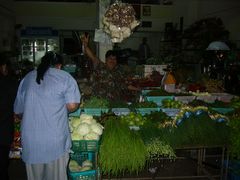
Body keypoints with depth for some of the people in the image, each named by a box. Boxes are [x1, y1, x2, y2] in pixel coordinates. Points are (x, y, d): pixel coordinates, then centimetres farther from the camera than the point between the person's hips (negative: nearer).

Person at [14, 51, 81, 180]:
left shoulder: (27, 78, 11)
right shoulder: (65, 77, -1)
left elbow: (18, 111, 16)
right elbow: (72, 105, -11)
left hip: (30, 140, 4)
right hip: (55, 141, -3)